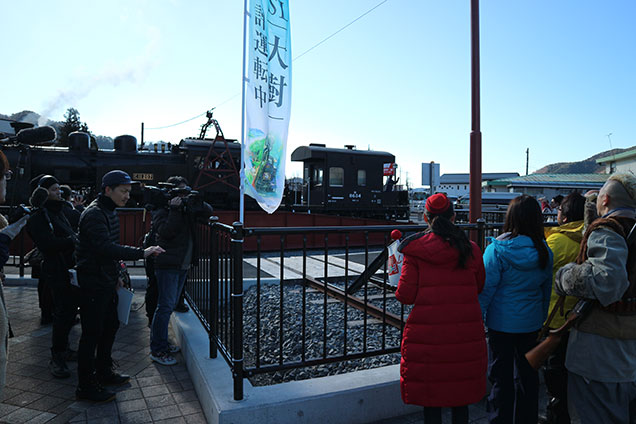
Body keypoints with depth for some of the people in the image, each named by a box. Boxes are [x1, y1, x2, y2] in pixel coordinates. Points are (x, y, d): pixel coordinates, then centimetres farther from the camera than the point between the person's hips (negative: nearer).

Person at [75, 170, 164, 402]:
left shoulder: (110, 212, 13)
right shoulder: (94, 214, -19)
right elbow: (106, 248, -31)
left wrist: (116, 275, 20)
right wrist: (142, 252, -34)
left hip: (107, 282, 10)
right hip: (93, 283, -10)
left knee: (110, 325, 17)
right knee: (92, 333, -1)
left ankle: (104, 372, 33)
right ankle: (85, 386, 12)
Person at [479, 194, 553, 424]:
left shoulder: (496, 250, -16)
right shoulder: (544, 252, -3)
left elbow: (486, 288, -14)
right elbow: (547, 289, 8)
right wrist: (542, 318, 19)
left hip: (502, 322, -4)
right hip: (531, 323, 4)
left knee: (501, 378, 8)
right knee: (528, 375, 18)